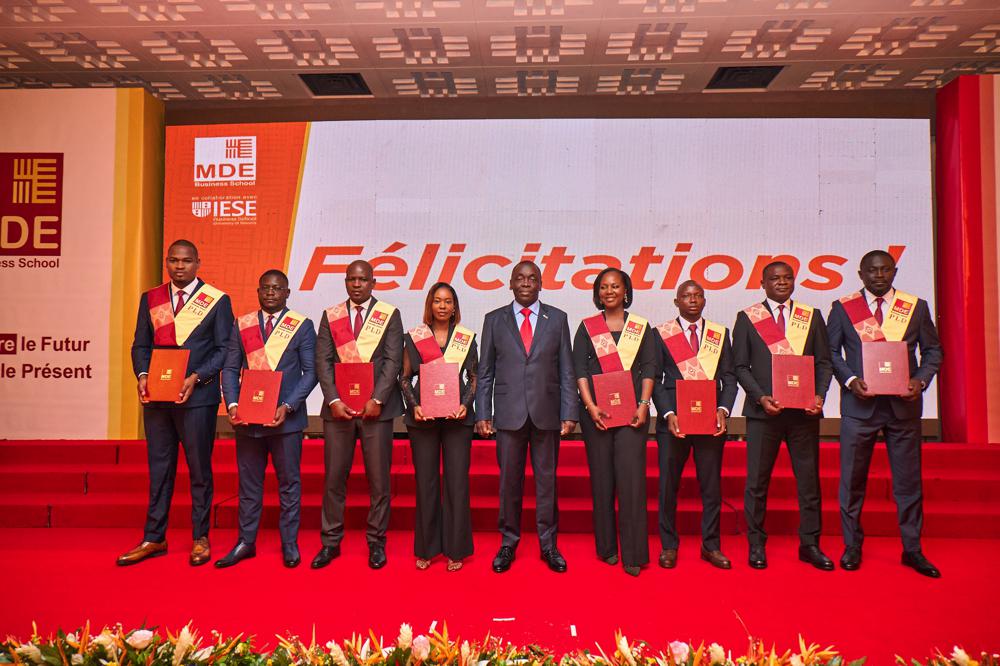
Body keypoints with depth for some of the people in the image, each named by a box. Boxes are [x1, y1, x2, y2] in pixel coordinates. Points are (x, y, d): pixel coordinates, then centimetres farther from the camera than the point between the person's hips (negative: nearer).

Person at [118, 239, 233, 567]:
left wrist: (196, 377, -16)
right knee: (159, 470, 10)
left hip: (197, 396, -4)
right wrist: (142, 375, -6)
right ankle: (153, 539, 19)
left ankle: (200, 539, 16)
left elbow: (223, 349, -4)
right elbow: (140, 345, 12)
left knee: (199, 470, 5)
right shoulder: (150, 299, 12)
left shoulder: (217, 301, 0)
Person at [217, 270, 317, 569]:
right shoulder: (241, 325, 9)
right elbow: (230, 369, 7)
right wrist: (232, 404, -8)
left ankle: (289, 544, 18)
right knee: (249, 482, 11)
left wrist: (288, 406, -14)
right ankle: (246, 542, 23)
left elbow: (310, 372, -3)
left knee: (289, 482, 7)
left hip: (286, 417, -2)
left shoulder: (302, 325, 0)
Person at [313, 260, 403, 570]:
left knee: (378, 478, 3)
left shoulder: (389, 315, 5)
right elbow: (323, 361, 3)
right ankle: (330, 542, 17)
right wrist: (333, 400, -9)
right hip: (338, 407, 2)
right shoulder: (330, 316, 10)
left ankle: (376, 542, 15)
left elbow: (393, 361, -3)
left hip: (376, 407, -1)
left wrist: (377, 400, -12)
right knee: (334, 478, 5)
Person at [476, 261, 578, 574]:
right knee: (509, 480, 6)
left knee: (547, 480, 7)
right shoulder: (494, 320, 6)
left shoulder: (557, 319, 6)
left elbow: (566, 370, 4)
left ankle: (548, 544, 19)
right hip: (509, 414, 0)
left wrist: (569, 414, -2)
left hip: (546, 414, 0)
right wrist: (482, 414, -1)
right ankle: (508, 542, 20)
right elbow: (485, 372, 6)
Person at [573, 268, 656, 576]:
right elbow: (579, 369, 2)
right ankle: (607, 547, 16)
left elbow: (649, 368, 6)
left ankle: (633, 554, -1)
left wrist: (643, 405, -6)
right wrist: (590, 406, -9)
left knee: (631, 477, -7)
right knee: (601, 478, 4)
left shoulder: (640, 326, 10)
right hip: (596, 411, 1)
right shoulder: (587, 327, 9)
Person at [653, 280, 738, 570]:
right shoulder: (661, 334, 5)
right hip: (674, 419, -1)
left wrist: (723, 410, -8)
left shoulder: (720, 333, 11)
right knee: (668, 484, 3)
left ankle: (711, 545, 20)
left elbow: (729, 377, 7)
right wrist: (668, 414, -11)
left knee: (712, 484, 6)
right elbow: (655, 379, 1)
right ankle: (669, 545, 17)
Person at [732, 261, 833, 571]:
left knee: (809, 479, 7)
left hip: (804, 410, 2)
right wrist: (761, 397, -11)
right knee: (757, 481, 2)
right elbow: (740, 366, 2)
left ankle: (809, 544, 19)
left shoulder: (812, 317, 11)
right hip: (763, 411, -2)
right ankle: (756, 545, 14)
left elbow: (823, 362, 9)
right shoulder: (747, 318, 5)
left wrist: (819, 396, -6)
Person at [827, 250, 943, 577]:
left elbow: (932, 351, 10)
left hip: (904, 403, 1)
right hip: (859, 404, -1)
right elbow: (831, 352, 4)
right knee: (852, 479, 4)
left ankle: (912, 550, 20)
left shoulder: (917, 307, 7)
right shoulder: (842, 308, 3)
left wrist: (921, 380, -8)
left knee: (908, 479, 7)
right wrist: (850, 380, -12)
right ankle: (852, 547, 17)